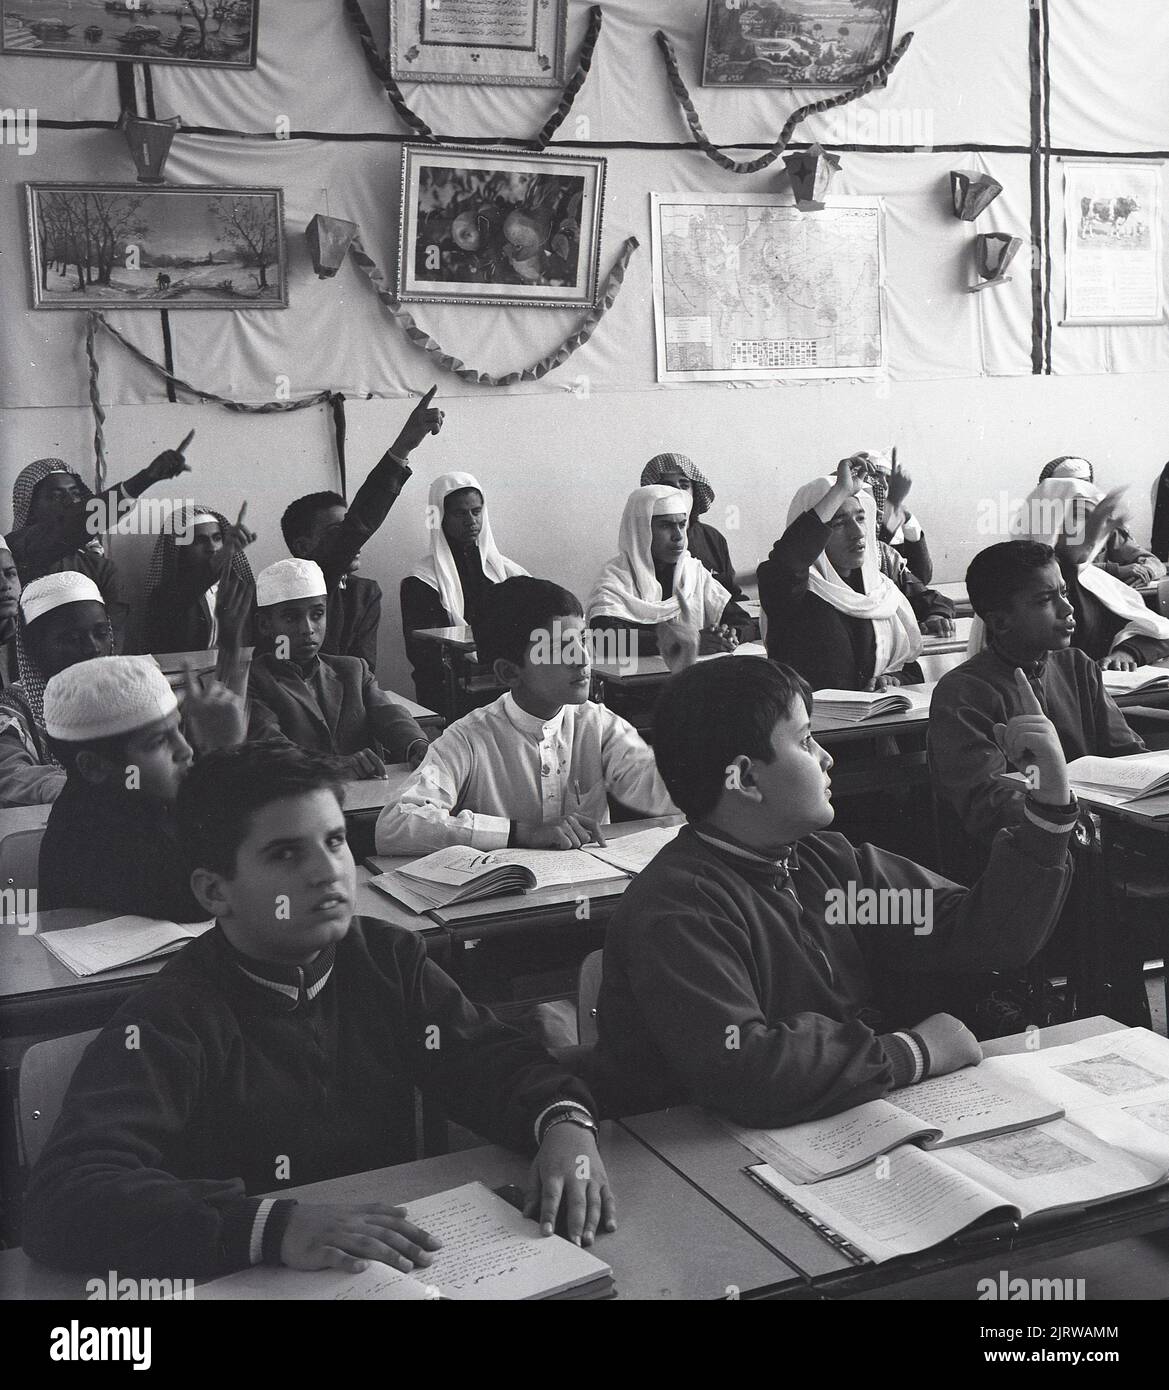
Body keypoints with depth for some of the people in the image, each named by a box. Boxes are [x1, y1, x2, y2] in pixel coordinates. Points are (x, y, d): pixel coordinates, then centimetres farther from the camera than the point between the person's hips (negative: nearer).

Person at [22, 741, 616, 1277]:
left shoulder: (386, 957, 2)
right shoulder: (167, 1022, -14)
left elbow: (491, 1058, 5)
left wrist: (564, 1122, -17)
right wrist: (272, 1225, -37)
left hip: (405, 1266, 4)